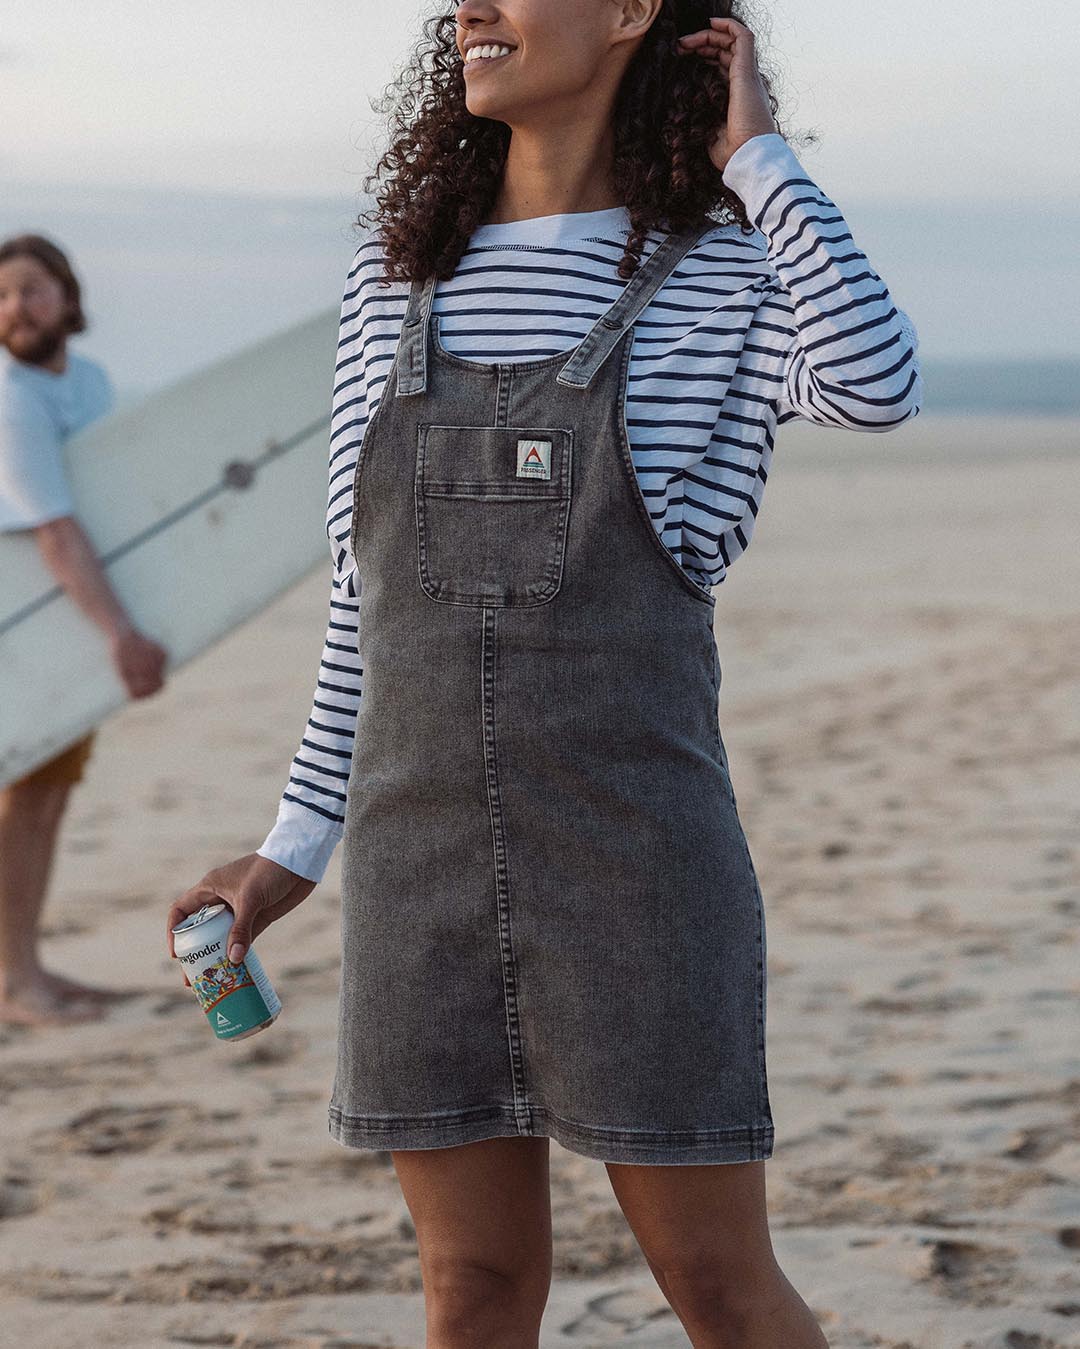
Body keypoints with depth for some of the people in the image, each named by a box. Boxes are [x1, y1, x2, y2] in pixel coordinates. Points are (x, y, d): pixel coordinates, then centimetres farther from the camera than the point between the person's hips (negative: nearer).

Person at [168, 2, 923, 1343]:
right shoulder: (401, 275, 10)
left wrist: (752, 154, -11)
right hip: (424, 858, 4)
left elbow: (877, 387, -24)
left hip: (634, 850, -3)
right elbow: (367, 601, 15)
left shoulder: (722, 272, -1)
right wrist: (295, 847, 13)